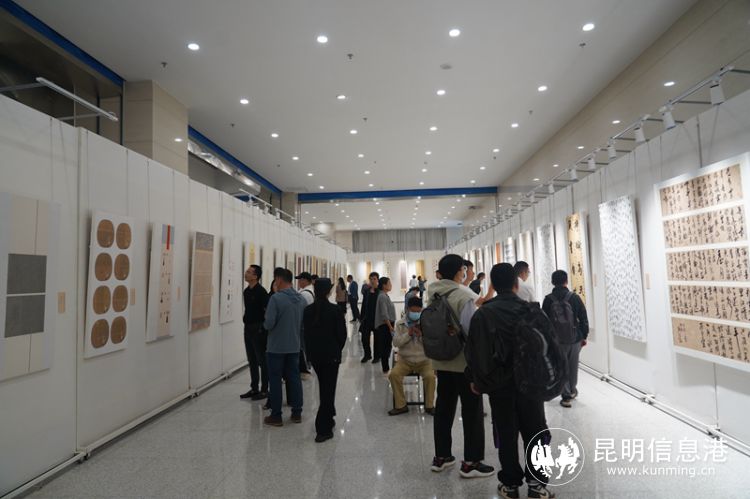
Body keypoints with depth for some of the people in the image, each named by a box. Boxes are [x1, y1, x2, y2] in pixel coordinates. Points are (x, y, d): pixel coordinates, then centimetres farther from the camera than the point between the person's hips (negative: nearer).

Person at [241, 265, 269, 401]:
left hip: (258, 329, -8)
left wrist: (263, 325, -16)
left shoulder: (261, 291, -16)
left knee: (262, 360, 1)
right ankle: (254, 388, 24)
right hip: (248, 328, 8)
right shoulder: (246, 291, 9)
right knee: (252, 360, 14)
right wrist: (246, 319, 13)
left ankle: (264, 390, 11)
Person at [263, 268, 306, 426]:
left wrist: (265, 323, 2)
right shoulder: (301, 299, 1)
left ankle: (276, 416, 13)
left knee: (275, 380, 6)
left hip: (276, 347, -5)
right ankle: (297, 413, 21)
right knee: (294, 378, 13)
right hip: (294, 346, 5)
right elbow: (304, 324, 7)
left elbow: (268, 324, -19)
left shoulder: (276, 298, -18)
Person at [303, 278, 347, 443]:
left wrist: (310, 351, 13)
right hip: (331, 355, -4)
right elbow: (342, 334, -8)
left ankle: (328, 419, 35)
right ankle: (323, 429, 2)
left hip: (314, 355, 5)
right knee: (328, 390, 2)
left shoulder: (308, 310, -3)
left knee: (323, 388, 22)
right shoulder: (335, 310, -14)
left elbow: (306, 333, 3)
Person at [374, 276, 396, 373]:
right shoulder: (383, 297, -17)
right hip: (385, 325, -9)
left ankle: (386, 368, 20)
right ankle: (385, 369, 6)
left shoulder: (384, 296, 13)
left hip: (387, 325, 9)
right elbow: (384, 315, -21)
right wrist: (390, 327, -19)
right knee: (386, 347, -2)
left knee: (386, 347, 13)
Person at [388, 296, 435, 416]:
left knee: (430, 376, -28)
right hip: (405, 360, 1)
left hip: (423, 360, 0)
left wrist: (421, 335, -21)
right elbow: (396, 343, -7)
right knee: (393, 375, -24)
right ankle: (400, 405, -7)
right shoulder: (400, 323, 1)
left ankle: (429, 405, -4)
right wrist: (408, 334, -19)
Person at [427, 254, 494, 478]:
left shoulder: (433, 295, 3)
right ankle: (471, 462, 15)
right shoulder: (464, 295, -19)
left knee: (443, 408, 15)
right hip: (466, 361, -7)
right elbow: (472, 329, -23)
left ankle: (440, 457, 26)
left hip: (441, 361, 7)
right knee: (472, 411, 6)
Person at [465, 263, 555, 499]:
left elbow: (473, 349, -7)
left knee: (506, 434, 11)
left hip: (499, 384, 0)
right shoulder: (530, 310, -8)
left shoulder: (482, 314, -8)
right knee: (534, 432, 13)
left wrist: (474, 378, 4)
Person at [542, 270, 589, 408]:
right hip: (575, 339, 1)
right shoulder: (575, 298, -7)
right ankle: (572, 390, 37)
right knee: (573, 366, 19)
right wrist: (584, 336, 7)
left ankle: (566, 396, 8)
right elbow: (584, 319, -3)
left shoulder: (548, 299, -8)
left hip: (557, 340, -1)